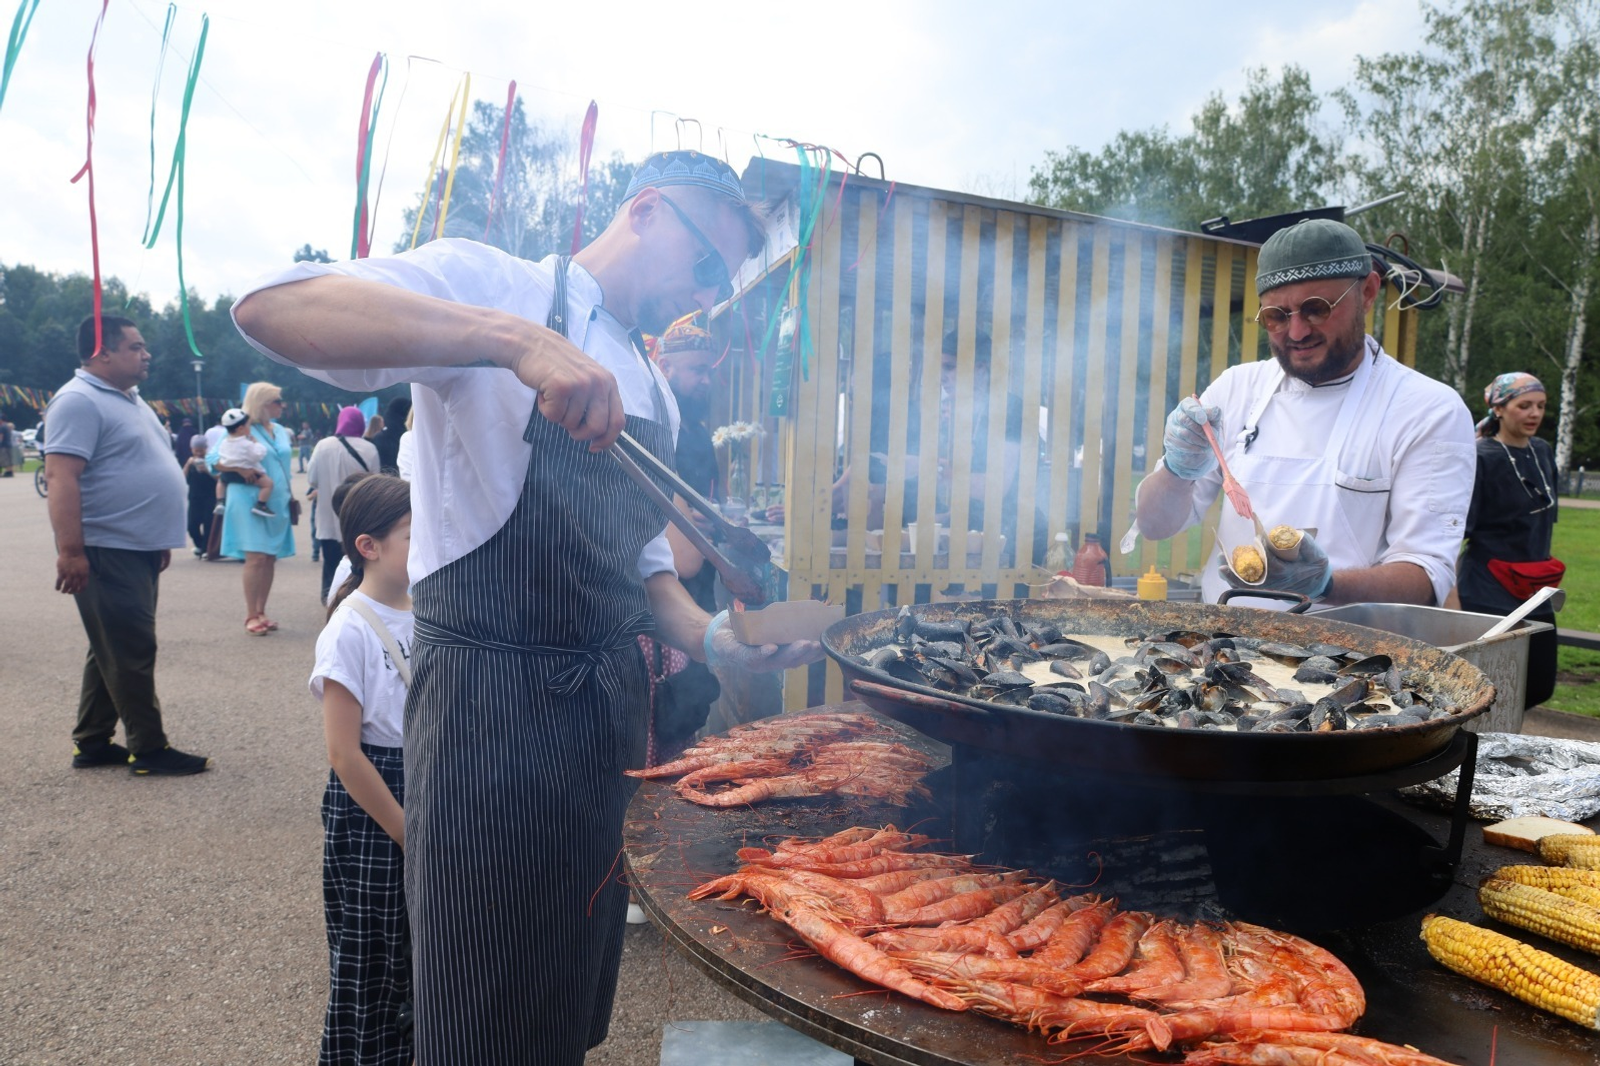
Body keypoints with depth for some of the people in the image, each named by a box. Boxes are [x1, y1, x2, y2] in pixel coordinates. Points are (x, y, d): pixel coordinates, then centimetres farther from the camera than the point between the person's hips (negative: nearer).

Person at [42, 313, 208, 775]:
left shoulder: (130, 399, 17)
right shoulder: (79, 401, -14)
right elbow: (61, 477, -21)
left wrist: (160, 537, 23)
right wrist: (70, 550, -26)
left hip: (140, 551, 10)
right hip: (106, 552, -10)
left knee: (113, 651, 15)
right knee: (131, 652, -3)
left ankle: (92, 742, 25)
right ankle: (148, 748, 5)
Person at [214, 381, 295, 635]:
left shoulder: (280, 431, 14)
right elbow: (216, 462, -10)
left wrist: (290, 497, 16)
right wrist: (244, 471, -22)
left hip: (277, 504, 7)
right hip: (251, 503, -7)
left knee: (271, 558, 7)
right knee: (256, 557, -10)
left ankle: (261, 612, 16)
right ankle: (251, 616, -4)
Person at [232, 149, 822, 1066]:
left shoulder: (655, 395, 15)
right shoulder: (497, 284, -6)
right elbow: (272, 308, -22)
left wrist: (713, 639, 0)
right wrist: (509, 337, -34)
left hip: (611, 702, 7)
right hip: (493, 703, -7)